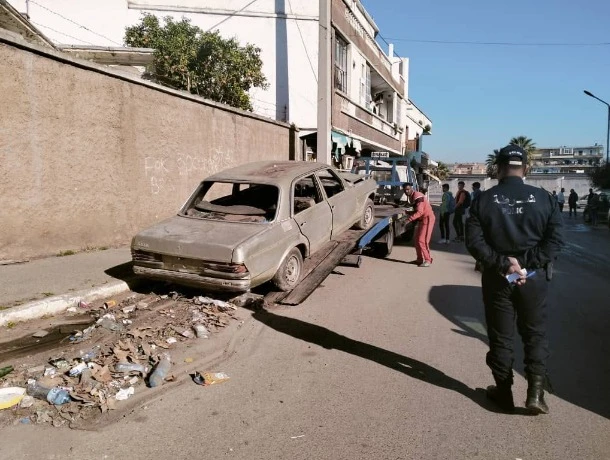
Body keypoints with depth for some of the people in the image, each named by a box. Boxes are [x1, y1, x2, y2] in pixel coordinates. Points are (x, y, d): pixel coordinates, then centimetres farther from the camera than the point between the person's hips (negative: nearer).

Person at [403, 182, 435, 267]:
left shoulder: (417, 196, -20)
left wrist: (408, 219, -33)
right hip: (421, 219, 10)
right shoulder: (410, 197, 10)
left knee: (422, 240, -13)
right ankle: (420, 259, 20)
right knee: (417, 239, 12)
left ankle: (428, 260, -6)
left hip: (427, 218, -10)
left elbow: (419, 212, -28)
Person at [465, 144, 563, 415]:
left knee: (500, 337, 11)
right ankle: (535, 393, 11)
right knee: (535, 335, 15)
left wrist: (502, 264, -13)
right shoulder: (544, 198, -2)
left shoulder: (484, 200, -5)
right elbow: (555, 239, -8)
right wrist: (529, 263, -10)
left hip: (497, 279, 0)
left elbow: (474, 242, -12)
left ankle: (504, 393, 23)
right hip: (534, 278, 1)